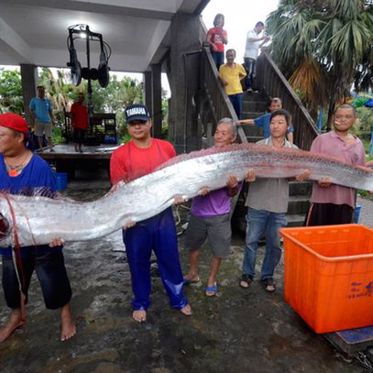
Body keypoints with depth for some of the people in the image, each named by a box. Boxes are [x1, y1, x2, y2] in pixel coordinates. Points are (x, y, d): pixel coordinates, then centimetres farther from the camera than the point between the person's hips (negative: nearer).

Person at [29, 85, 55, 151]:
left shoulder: (47, 101, 13)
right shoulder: (34, 100, 5)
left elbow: (50, 111, 16)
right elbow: (31, 110, 2)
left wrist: (53, 119, 5)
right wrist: (34, 119, -11)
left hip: (47, 121, 2)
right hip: (39, 121, -1)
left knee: (49, 136, -2)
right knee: (39, 136, 4)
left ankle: (51, 148, -2)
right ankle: (41, 149, 11)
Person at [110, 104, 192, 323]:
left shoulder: (166, 148, -1)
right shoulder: (119, 155, -8)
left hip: (164, 215, 2)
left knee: (170, 260, 15)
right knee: (139, 263, 15)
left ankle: (179, 300, 38)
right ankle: (141, 304, 39)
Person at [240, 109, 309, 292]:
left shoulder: (293, 150, 5)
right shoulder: (259, 146, -2)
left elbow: (297, 173, 6)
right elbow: (249, 168, -6)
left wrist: (302, 175, -18)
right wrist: (249, 175, -29)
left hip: (279, 205, 2)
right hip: (257, 203, -2)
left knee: (274, 245, 11)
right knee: (251, 241, 8)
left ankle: (267, 275, 32)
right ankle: (247, 273, 28)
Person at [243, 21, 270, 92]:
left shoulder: (258, 35, 25)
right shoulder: (251, 32, 2)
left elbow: (258, 46, 29)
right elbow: (250, 39, -20)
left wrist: (264, 41, 16)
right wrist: (261, 38, -21)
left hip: (254, 57, 8)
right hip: (248, 56, -8)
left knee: (253, 74, 3)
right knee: (249, 72, -18)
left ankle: (251, 88, 3)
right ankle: (248, 87, -20)